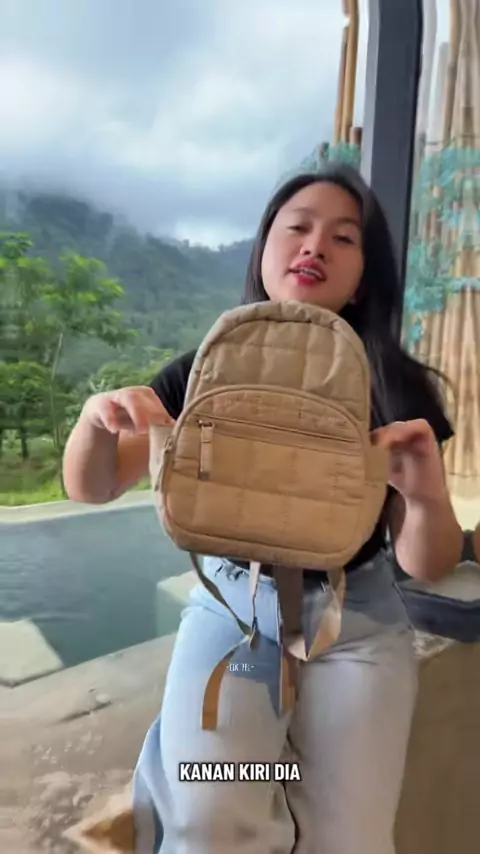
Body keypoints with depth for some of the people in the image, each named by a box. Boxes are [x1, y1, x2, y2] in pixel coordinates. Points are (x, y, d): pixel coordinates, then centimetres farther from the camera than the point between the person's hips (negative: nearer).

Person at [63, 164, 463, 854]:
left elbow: (428, 566, -6)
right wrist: (98, 420, -25)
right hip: (230, 607, 0)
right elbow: (91, 489, -3)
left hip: (356, 620, 1)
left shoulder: (396, 387, -9)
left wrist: (429, 499, -28)